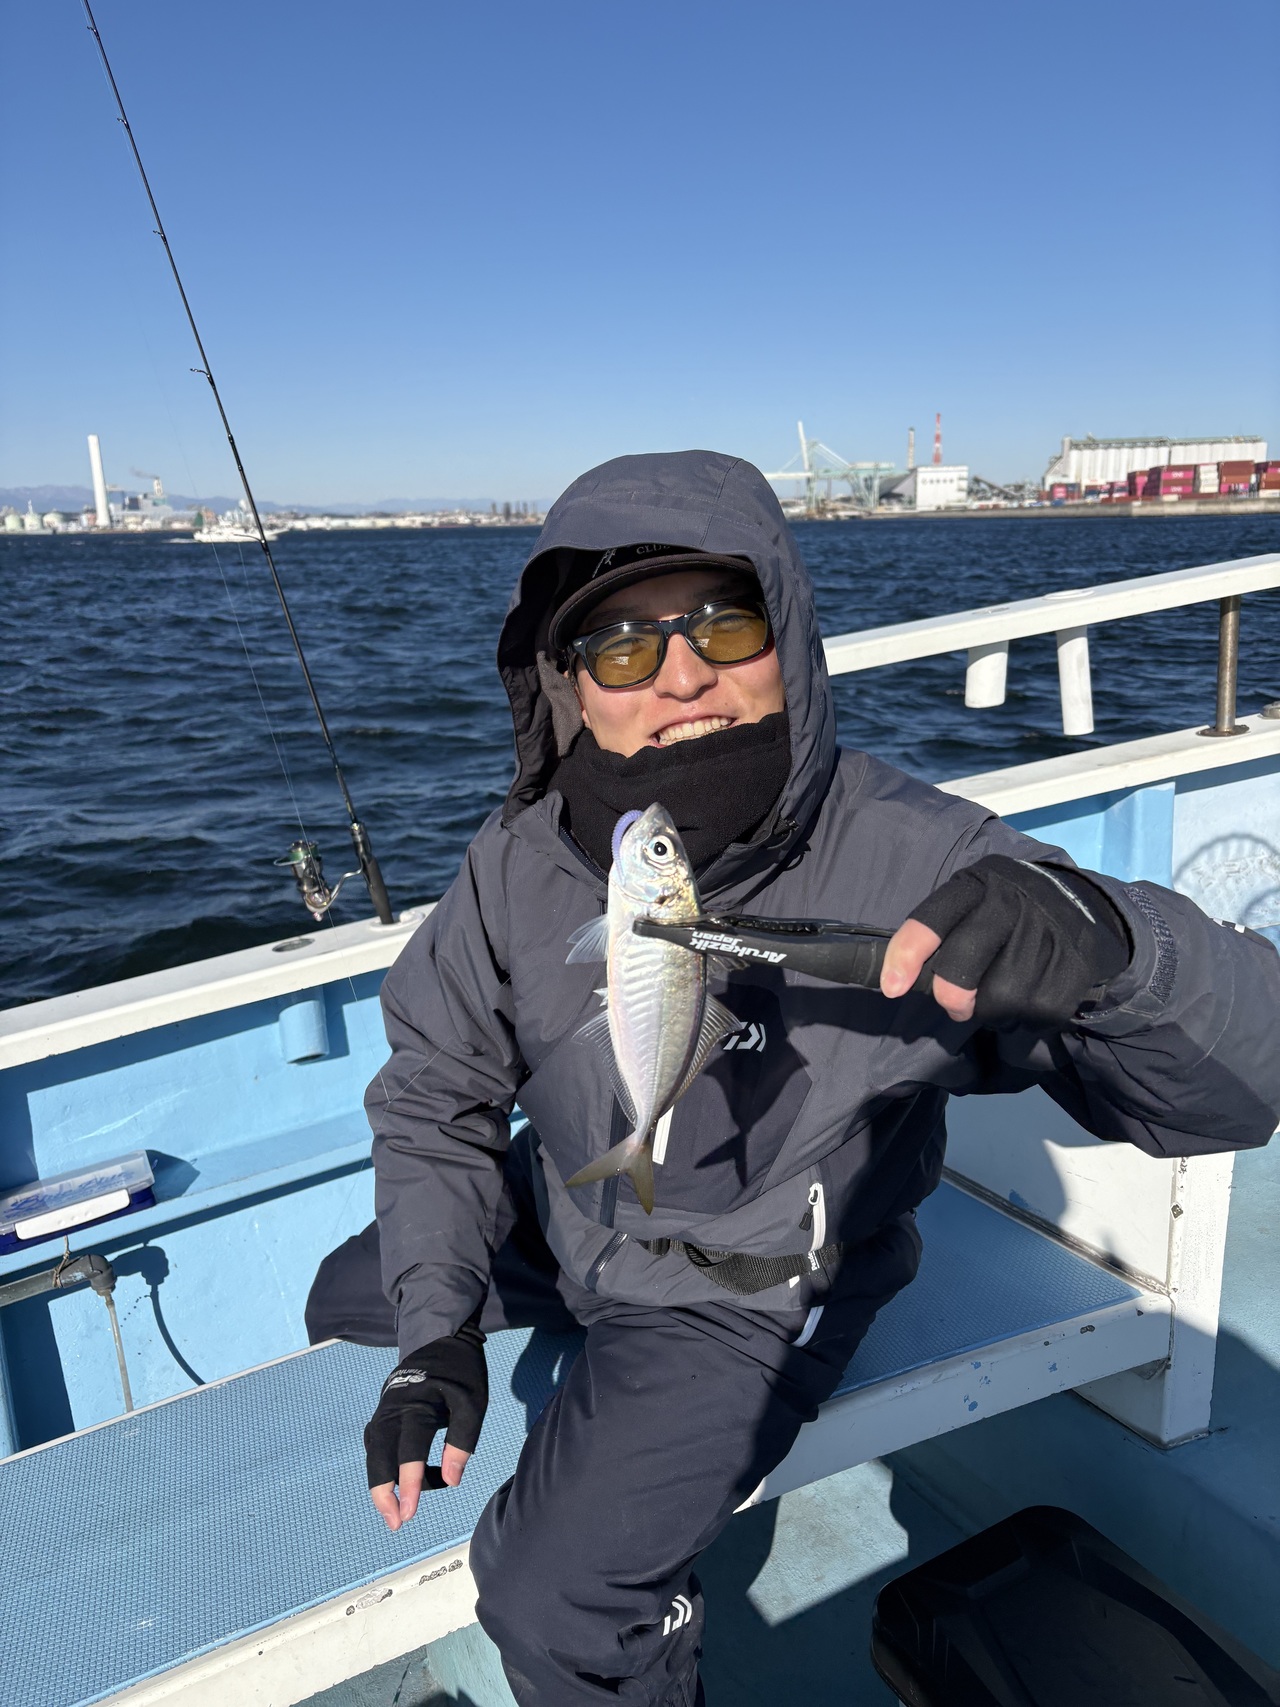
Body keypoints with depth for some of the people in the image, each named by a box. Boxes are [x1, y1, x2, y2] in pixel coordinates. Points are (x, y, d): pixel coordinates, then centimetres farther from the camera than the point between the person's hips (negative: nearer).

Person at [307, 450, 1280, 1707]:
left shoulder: (912, 863, -34)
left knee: (552, 1601, -18)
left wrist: (1105, 943, -58)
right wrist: (435, 1330, -15)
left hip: (749, 1292, -5)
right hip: (562, 1223, 6)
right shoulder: (518, 866, -20)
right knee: (349, 1297, 25)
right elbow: (435, 1093, -6)